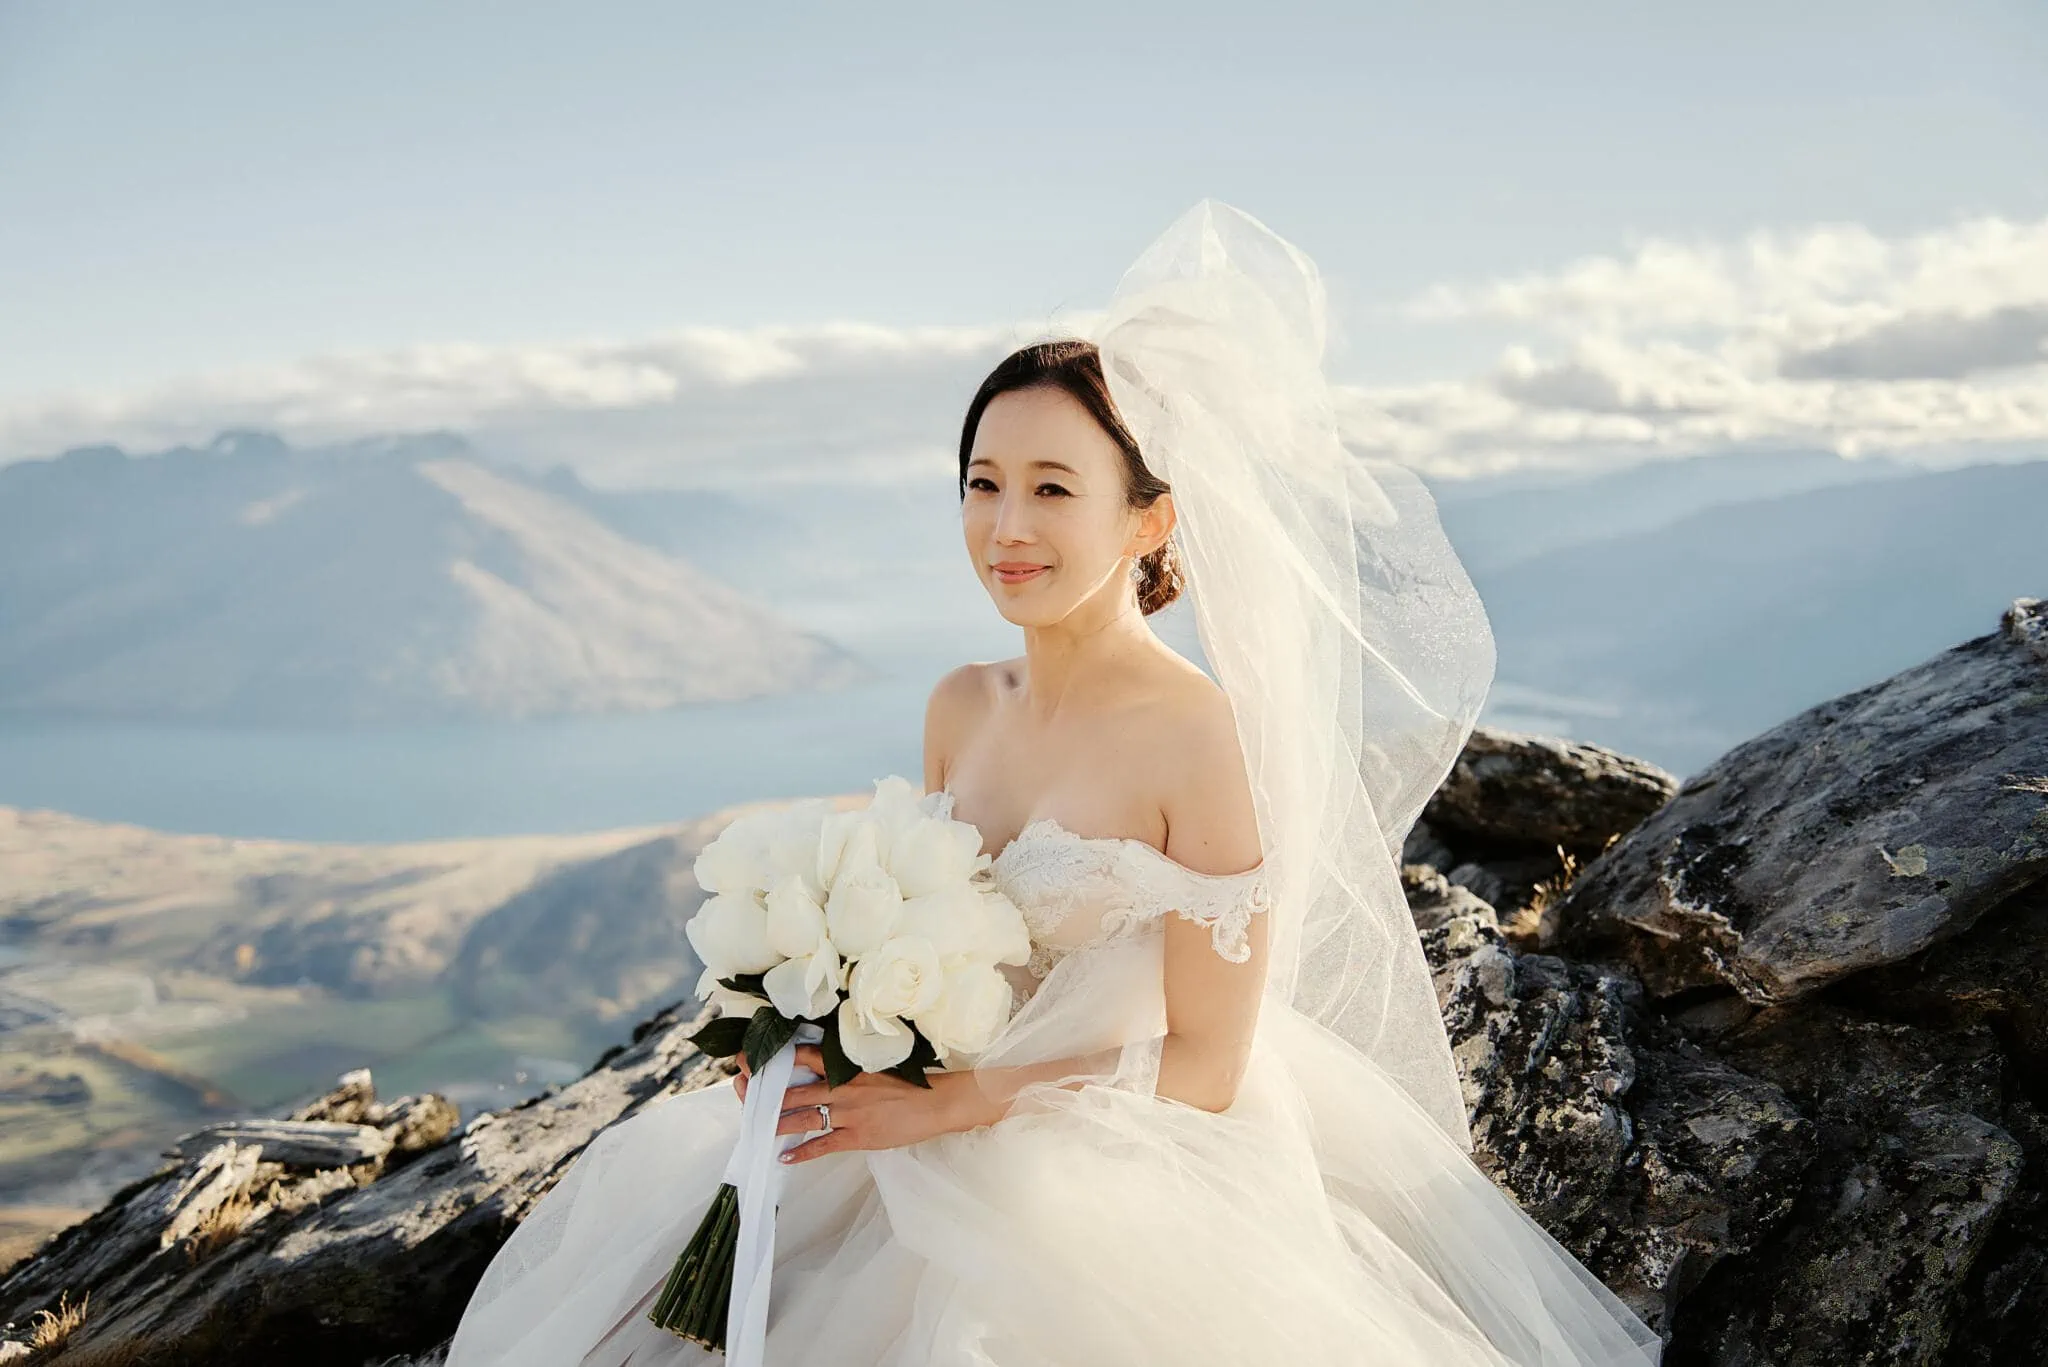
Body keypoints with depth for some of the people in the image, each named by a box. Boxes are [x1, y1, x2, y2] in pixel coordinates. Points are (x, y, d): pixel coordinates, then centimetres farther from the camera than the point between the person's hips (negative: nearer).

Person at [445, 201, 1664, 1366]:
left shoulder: (1203, 738, -17)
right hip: (944, 1156, 6)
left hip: (1130, 1183, -6)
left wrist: (947, 1106, -18)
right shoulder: (960, 707, 3)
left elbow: (1204, 1068, -14)